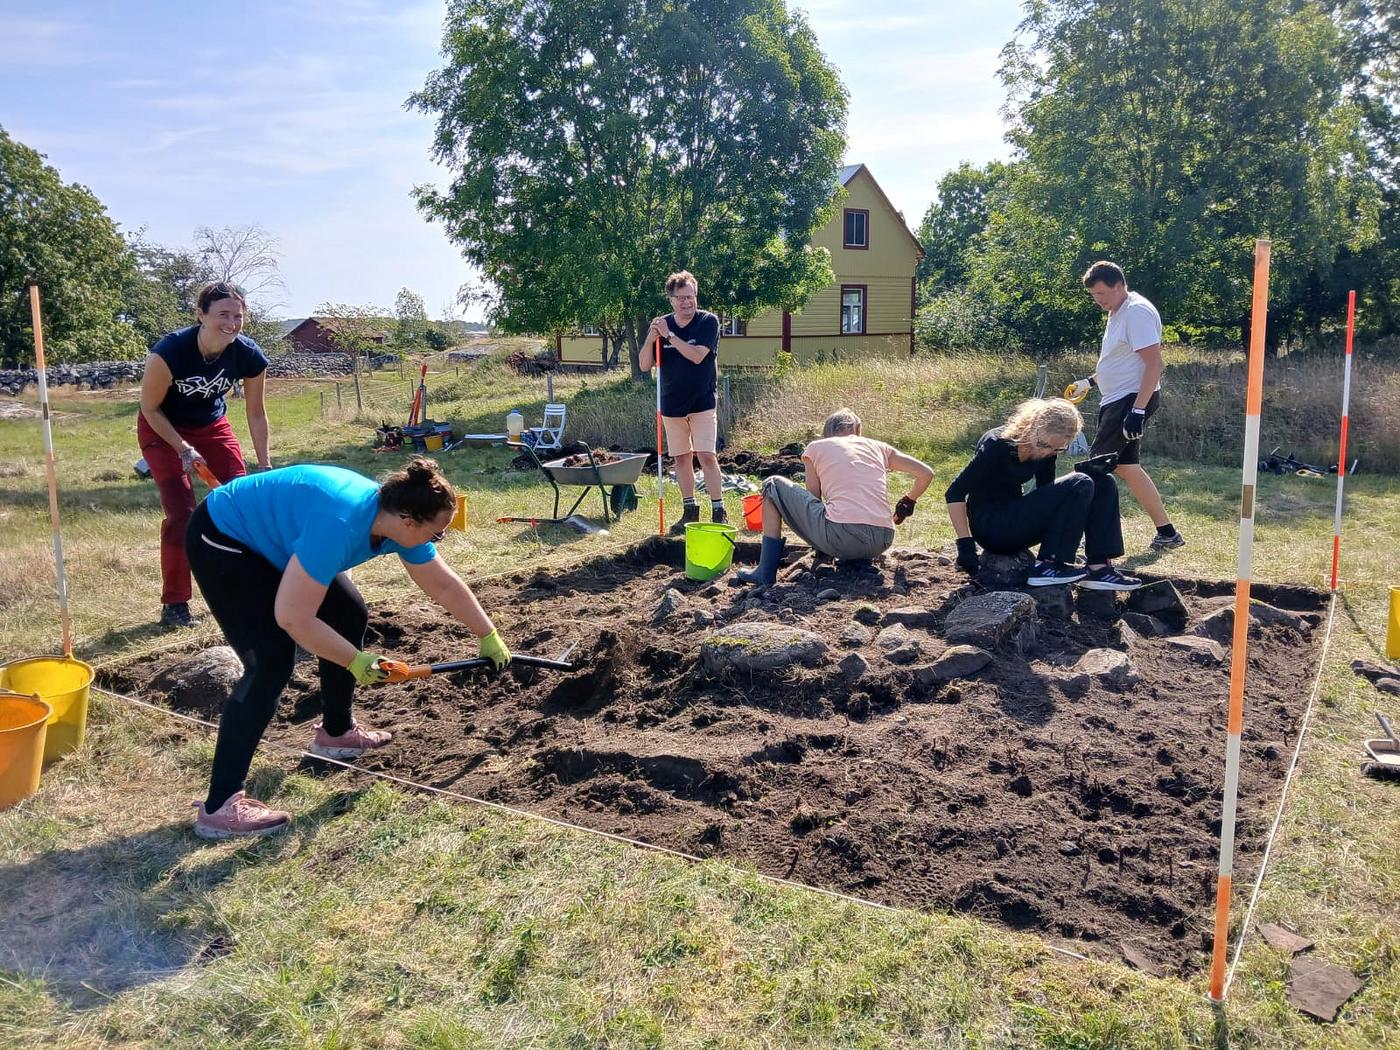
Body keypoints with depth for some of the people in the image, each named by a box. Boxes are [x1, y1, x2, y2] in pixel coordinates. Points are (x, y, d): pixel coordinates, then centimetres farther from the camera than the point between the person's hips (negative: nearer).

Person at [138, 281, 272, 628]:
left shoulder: (250, 357, -22)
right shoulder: (170, 351, -32)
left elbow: (256, 412, -7)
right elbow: (150, 408, -18)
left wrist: (265, 466, -7)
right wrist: (183, 449, -22)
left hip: (210, 425, 4)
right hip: (163, 429, -4)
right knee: (182, 513, -13)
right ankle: (174, 604, 0)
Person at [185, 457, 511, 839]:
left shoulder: (399, 520, -11)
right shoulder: (339, 525, -38)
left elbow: (445, 585, 5)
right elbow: (293, 619, -35)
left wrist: (489, 637, 12)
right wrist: (357, 661, -22)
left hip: (272, 538, 9)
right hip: (221, 540, -9)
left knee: (350, 617, 10)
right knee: (271, 663, -18)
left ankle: (336, 731, 30)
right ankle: (219, 806, -12)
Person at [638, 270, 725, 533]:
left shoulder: (708, 321, -8)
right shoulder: (661, 325, 2)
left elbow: (697, 356, -22)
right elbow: (644, 366, -2)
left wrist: (669, 335, -21)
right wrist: (651, 339, -19)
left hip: (702, 402, -4)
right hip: (671, 404, 4)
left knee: (706, 455, -10)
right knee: (681, 457, 10)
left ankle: (719, 511, -3)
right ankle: (690, 510, 21)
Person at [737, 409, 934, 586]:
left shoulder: (816, 447, 13)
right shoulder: (878, 446, 20)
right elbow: (926, 473, 19)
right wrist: (906, 504, 36)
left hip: (841, 537, -4)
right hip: (880, 544, 4)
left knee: (774, 486, 17)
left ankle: (766, 572, 13)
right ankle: (856, 561, 14)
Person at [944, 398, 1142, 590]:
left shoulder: (1045, 450, 0)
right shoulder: (998, 444, -20)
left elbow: (1046, 493, 13)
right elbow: (955, 493, -21)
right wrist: (966, 545, -24)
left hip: (1014, 517, 8)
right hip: (990, 526, -8)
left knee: (1103, 482, -1)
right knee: (1080, 486, -20)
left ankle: (1099, 568, -10)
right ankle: (1047, 567, -19)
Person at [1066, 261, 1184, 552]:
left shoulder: (1138, 312, -15)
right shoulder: (1118, 312, 15)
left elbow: (1154, 364, -22)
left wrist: (1137, 411, -28)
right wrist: (1090, 381, 30)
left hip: (1134, 399, -10)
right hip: (1117, 400, 10)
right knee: (1126, 467, 11)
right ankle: (1166, 533, 17)